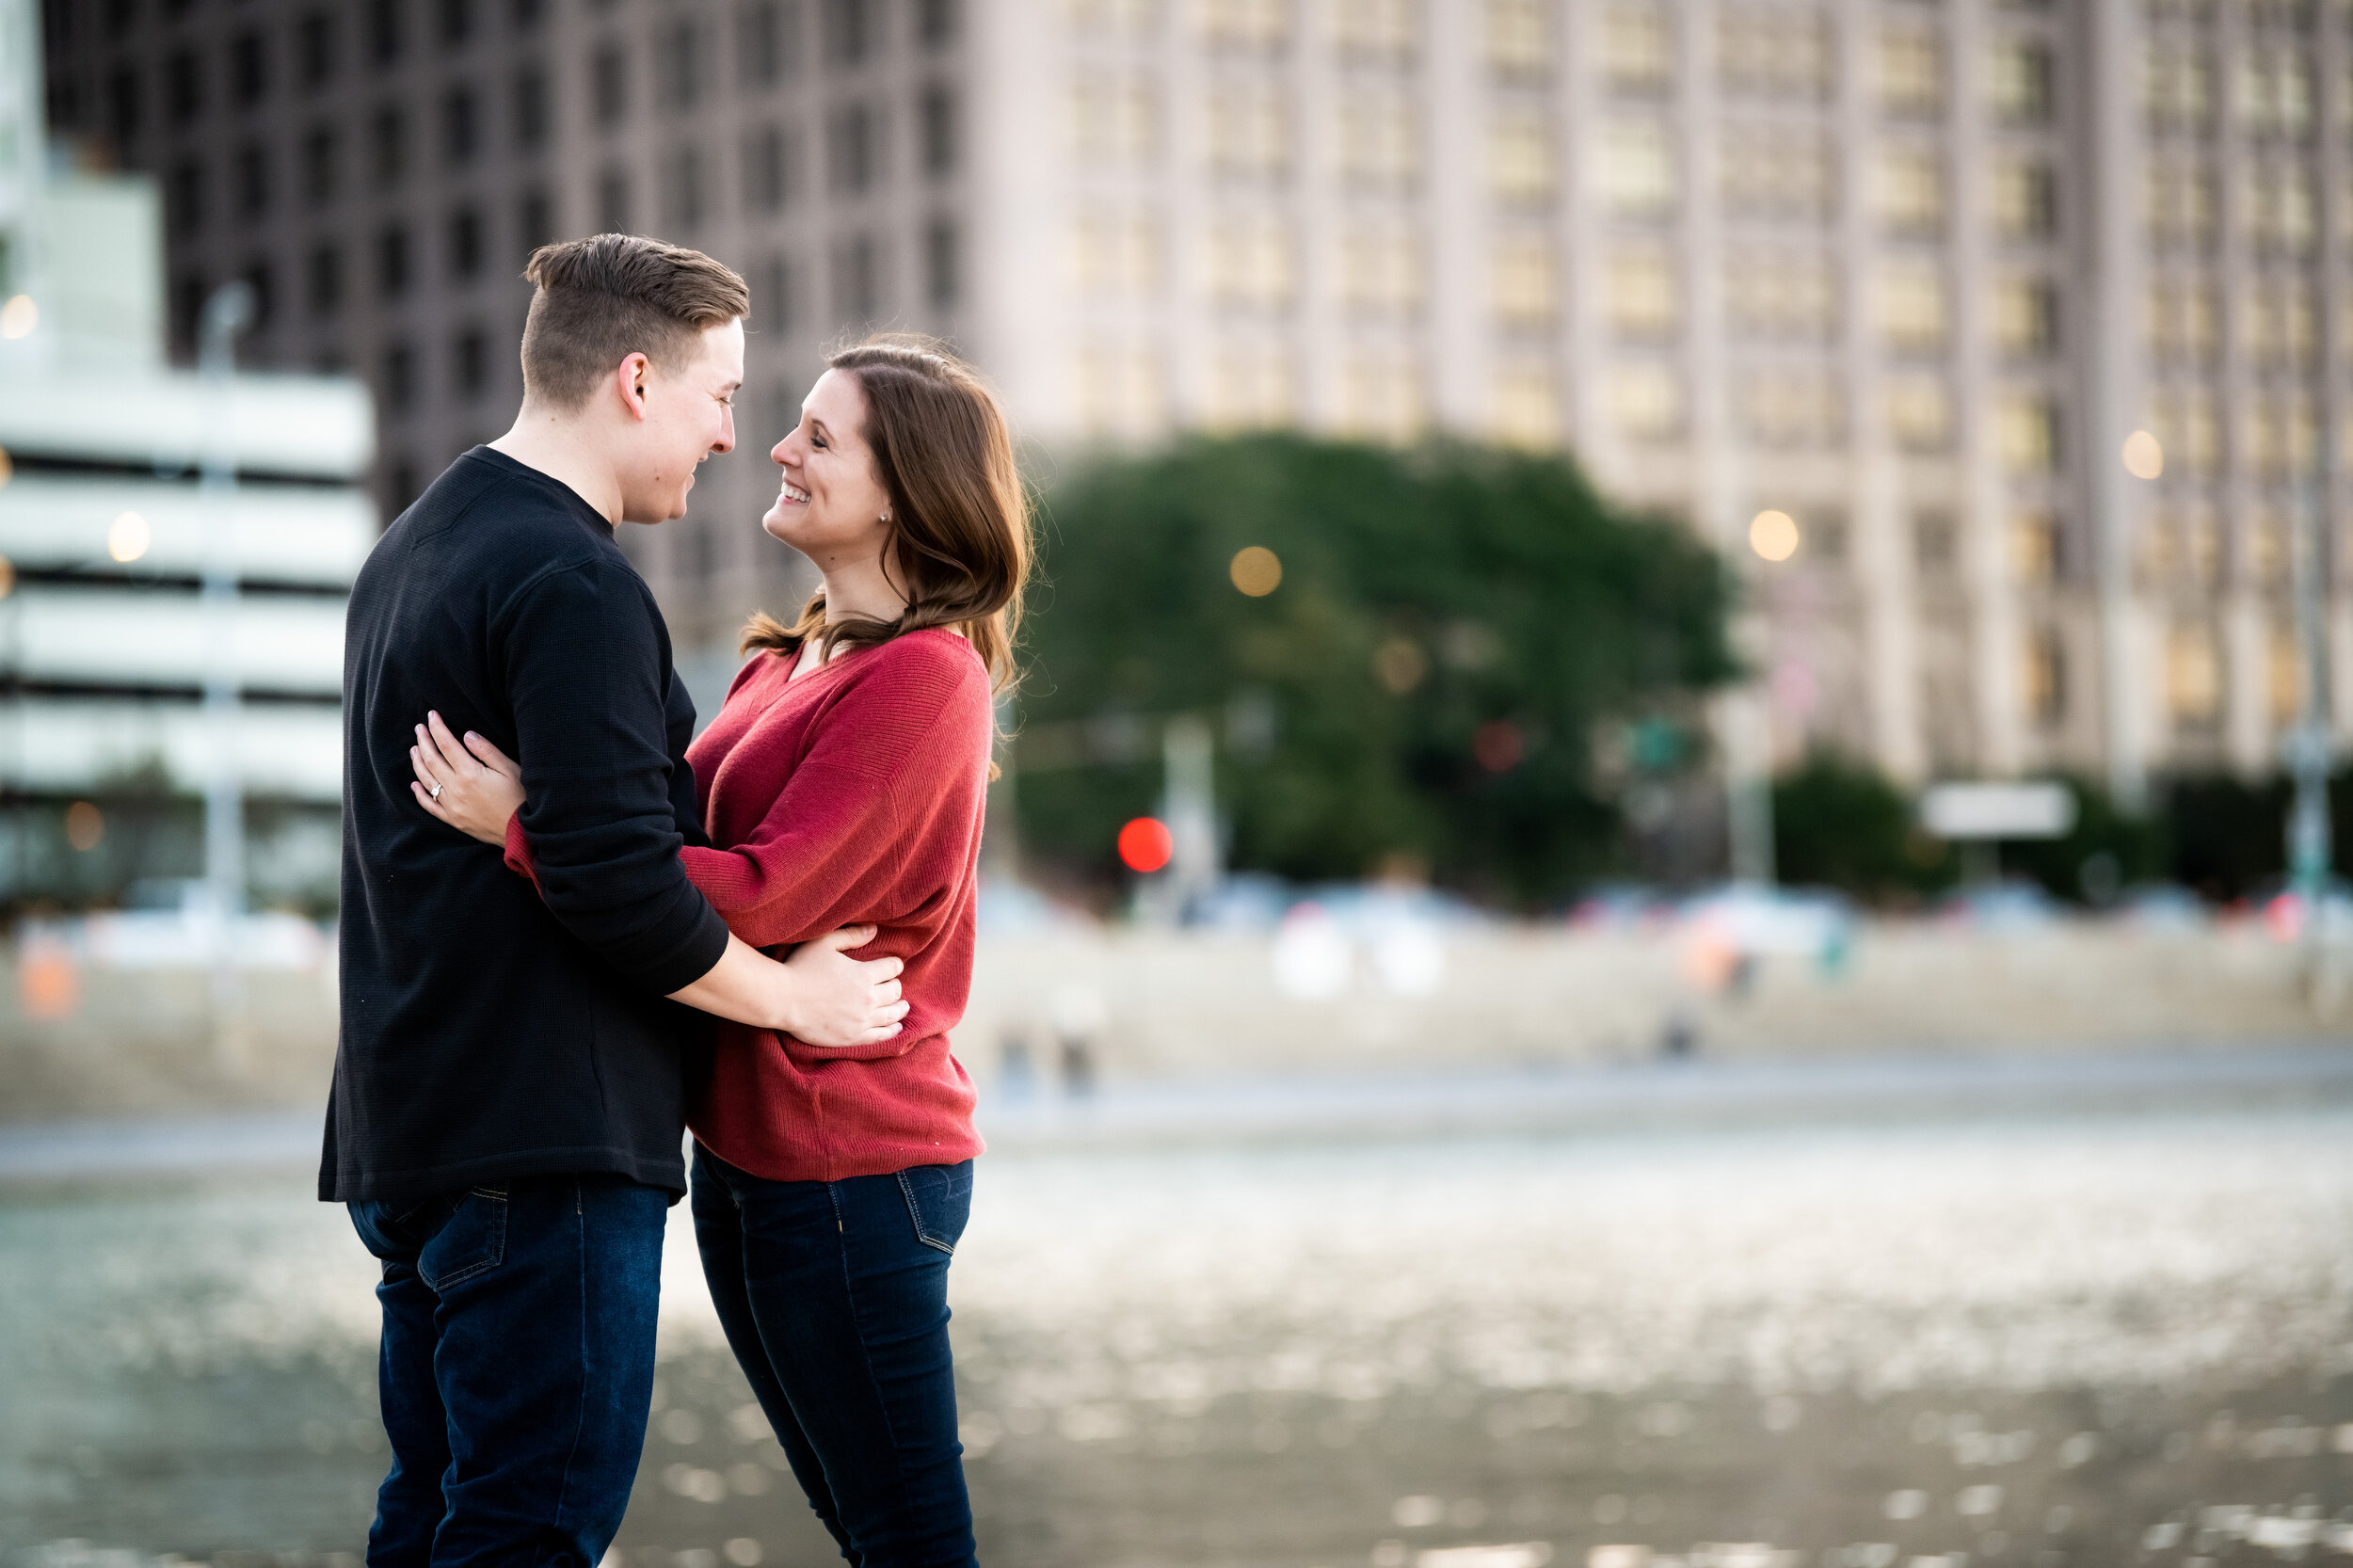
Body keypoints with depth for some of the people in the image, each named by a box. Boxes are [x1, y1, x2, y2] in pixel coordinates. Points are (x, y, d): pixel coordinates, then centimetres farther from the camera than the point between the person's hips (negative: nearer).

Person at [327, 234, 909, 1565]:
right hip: (546, 1148, -10)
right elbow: (618, 886, -21)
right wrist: (795, 994, -6)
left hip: (408, 1133, 10)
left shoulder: (416, 552, 18)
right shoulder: (573, 583, -15)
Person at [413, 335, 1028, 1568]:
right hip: (748, 1147, 10)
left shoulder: (923, 679, -16)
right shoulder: (787, 666, 15)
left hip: (850, 1162, -10)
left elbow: (763, 897, -22)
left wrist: (522, 828, -19)